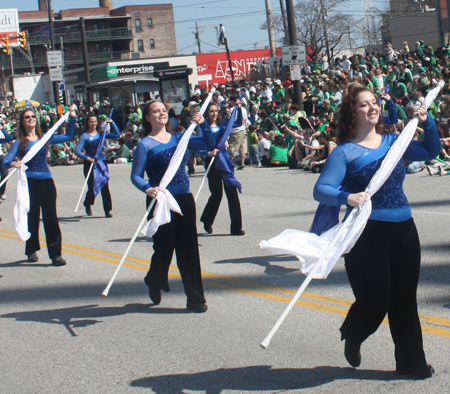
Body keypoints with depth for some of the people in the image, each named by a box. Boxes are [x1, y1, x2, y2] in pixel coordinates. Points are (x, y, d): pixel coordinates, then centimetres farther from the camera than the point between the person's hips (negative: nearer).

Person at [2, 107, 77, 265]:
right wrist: (12, 164, -28)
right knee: (32, 218, 8)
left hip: (46, 182, 2)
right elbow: (5, 162, -6)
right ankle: (32, 251, 25)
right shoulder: (20, 142, 1)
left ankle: (55, 254, -3)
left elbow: (68, 136, 21)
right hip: (30, 182, -2)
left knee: (51, 218, -3)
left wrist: (72, 119, 13)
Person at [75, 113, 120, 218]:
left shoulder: (101, 134, 7)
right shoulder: (85, 136, -5)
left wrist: (111, 123, -3)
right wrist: (87, 158, -27)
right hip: (90, 164, -3)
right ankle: (87, 205, 30)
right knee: (92, 187, 0)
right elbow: (77, 151, -13)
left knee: (105, 186, -3)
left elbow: (117, 135, 4)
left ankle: (107, 210, 4)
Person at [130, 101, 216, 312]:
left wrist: (203, 124, -3)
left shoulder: (179, 138, 9)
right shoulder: (145, 145, -6)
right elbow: (136, 176, -10)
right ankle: (155, 281, 36)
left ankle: (195, 299, 9)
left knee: (189, 248, 4)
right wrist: (148, 189, -29)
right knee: (164, 247, 4)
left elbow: (210, 144, 11)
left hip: (185, 199, 4)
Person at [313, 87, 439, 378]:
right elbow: (321, 190, -16)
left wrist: (427, 123, 7)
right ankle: (352, 336, 32)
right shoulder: (345, 152, -8)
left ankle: (412, 363, 23)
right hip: (367, 235, -5)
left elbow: (430, 152, 23)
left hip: (404, 231, 5)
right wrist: (346, 198, -35)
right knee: (375, 303, -2)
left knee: (405, 300, 10)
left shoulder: (393, 142, 10)